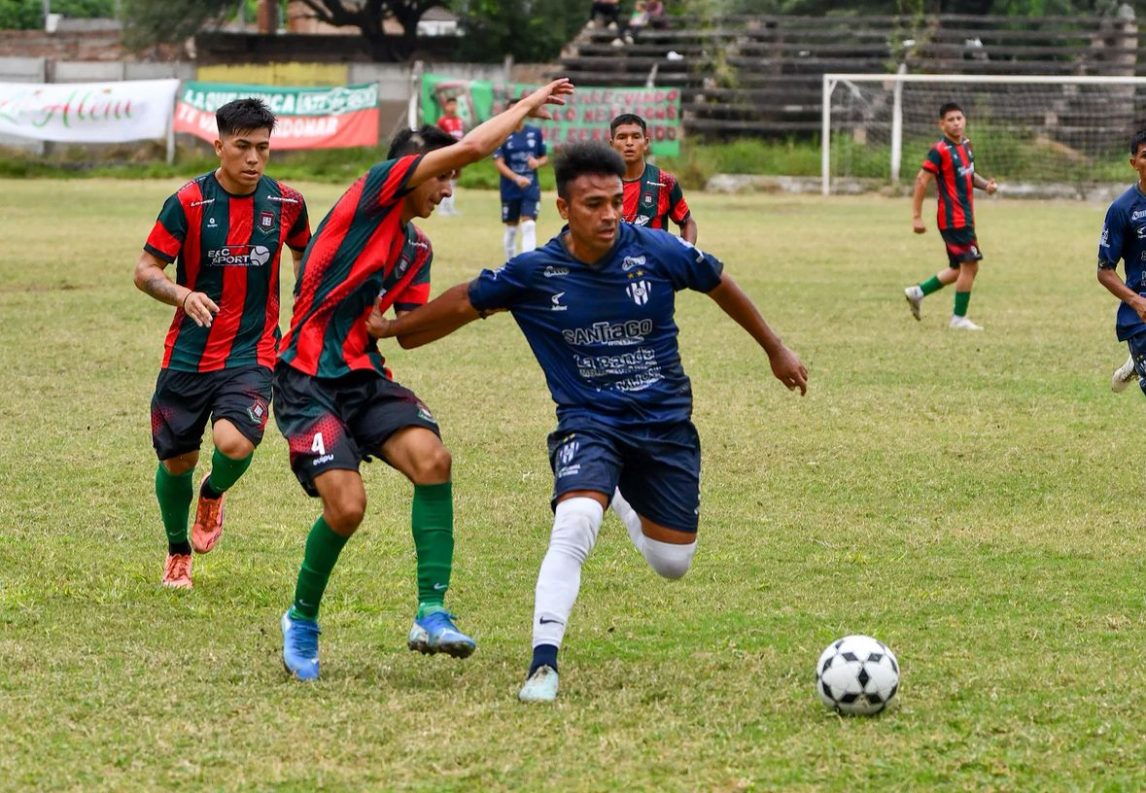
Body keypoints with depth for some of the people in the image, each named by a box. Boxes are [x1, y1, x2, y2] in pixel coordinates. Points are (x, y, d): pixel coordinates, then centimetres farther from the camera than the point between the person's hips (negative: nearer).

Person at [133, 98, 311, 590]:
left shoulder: (287, 203, -1)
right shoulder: (188, 202, -9)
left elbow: (305, 253, 21)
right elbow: (145, 271, -7)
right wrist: (184, 296, -27)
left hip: (252, 354, 0)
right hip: (188, 354, 0)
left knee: (235, 444, -24)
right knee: (177, 461, 7)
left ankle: (215, 493, 13)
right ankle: (178, 552, 36)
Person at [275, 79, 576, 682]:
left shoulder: (417, 248, 17)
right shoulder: (373, 191, -7)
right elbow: (471, 147, -13)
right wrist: (527, 104, -3)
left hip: (364, 376, 7)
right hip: (308, 381, -7)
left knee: (431, 456, -20)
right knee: (346, 505, -18)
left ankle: (431, 614, -21)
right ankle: (302, 619, 10)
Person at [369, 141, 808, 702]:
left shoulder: (658, 252, -12)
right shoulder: (533, 273, -12)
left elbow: (720, 286, 6)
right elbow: (465, 303, 5)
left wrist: (776, 350, 17)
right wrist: (391, 329, 14)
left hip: (666, 424, 2)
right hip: (589, 423, -2)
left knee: (672, 564, 6)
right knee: (575, 524, -31)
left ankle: (622, 497, 41)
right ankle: (543, 664, -26)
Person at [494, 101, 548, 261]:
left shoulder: (535, 133, 2)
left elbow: (545, 157, 12)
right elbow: (499, 163, -11)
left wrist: (537, 162, -13)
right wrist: (516, 178, -26)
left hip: (531, 187, 0)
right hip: (510, 189, 0)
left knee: (529, 225, -14)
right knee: (511, 228, 11)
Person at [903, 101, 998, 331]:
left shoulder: (965, 146, 10)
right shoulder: (940, 151, -15)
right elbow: (921, 180, -16)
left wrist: (984, 184, 3)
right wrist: (917, 217, -18)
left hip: (964, 217, 9)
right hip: (953, 218, -9)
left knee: (959, 269, 16)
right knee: (969, 264, -8)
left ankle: (918, 292, 27)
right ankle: (959, 319, 2)